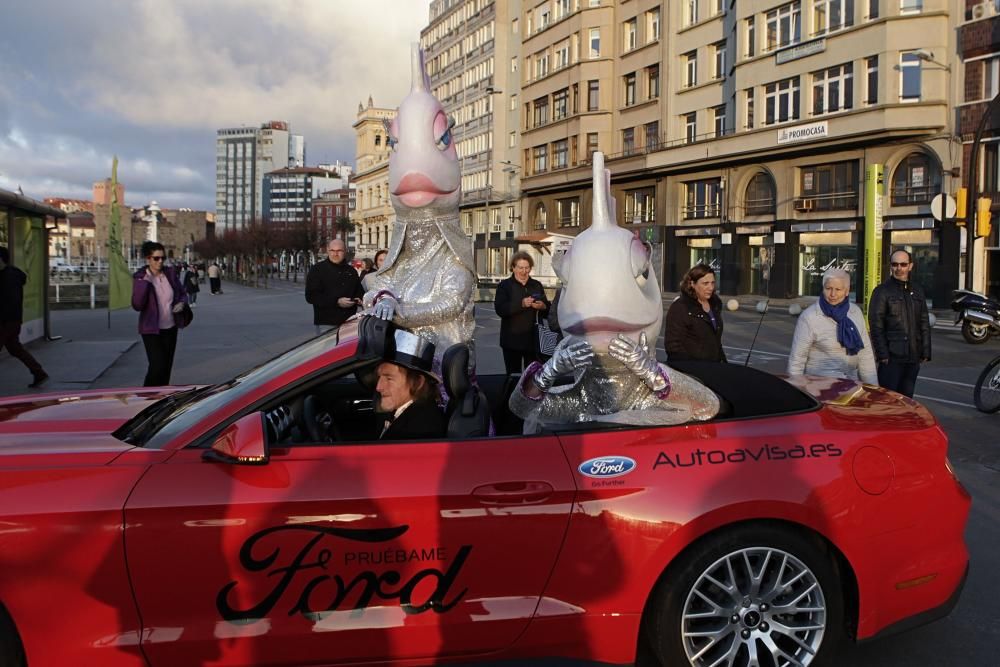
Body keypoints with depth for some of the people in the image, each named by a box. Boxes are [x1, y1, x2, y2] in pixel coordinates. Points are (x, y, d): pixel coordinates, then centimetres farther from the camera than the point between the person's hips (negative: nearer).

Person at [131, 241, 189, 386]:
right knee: (157, 366, -13)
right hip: (151, 330, -5)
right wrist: (145, 282, -26)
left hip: (170, 328, 5)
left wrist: (182, 303, -8)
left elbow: (182, 293, 14)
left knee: (166, 366, 10)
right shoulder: (140, 277, -10)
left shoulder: (170, 273, 0)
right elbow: (137, 305, -19)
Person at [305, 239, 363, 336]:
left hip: (349, 322, 5)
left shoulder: (351, 271, 17)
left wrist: (359, 299, 2)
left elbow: (359, 291, 29)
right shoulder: (317, 269, 1)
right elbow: (311, 296, -8)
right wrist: (337, 302, -17)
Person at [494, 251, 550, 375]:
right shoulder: (504, 285, 1)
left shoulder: (537, 285, 11)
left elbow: (548, 308, 10)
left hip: (533, 339, 2)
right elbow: (500, 309, -12)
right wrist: (521, 304, -24)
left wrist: (542, 306, -14)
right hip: (512, 340, -2)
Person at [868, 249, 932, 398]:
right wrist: (882, 354, -14)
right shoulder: (882, 291, -3)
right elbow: (876, 326, -8)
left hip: (913, 357, 6)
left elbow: (924, 324, 17)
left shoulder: (917, 291, 15)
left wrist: (925, 352, 10)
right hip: (891, 357, -5)